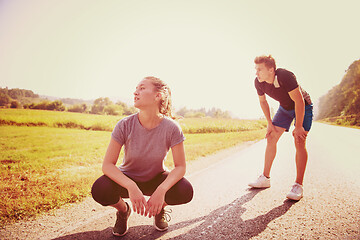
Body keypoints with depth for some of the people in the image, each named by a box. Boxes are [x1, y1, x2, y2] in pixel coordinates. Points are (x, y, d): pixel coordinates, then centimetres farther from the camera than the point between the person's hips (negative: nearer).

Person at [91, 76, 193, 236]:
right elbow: (107, 165, -21)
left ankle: (160, 208, 9)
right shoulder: (125, 125, -21)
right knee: (99, 190, -30)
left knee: (185, 191, -28)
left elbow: (180, 166, -18)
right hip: (128, 178, 0)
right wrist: (131, 187, -37)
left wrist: (161, 190, -36)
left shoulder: (171, 128, -22)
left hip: (156, 179, 0)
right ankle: (123, 210, 7)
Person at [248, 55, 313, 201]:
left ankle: (298, 185, -10)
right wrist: (269, 123, -1)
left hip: (303, 107, -6)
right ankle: (265, 178, 6)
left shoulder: (285, 76, -36)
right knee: (271, 138, -3)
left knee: (299, 142, -17)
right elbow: (262, 101, 2)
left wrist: (298, 127, -26)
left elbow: (299, 101, -31)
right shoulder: (258, 82, -17)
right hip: (285, 108, 6)